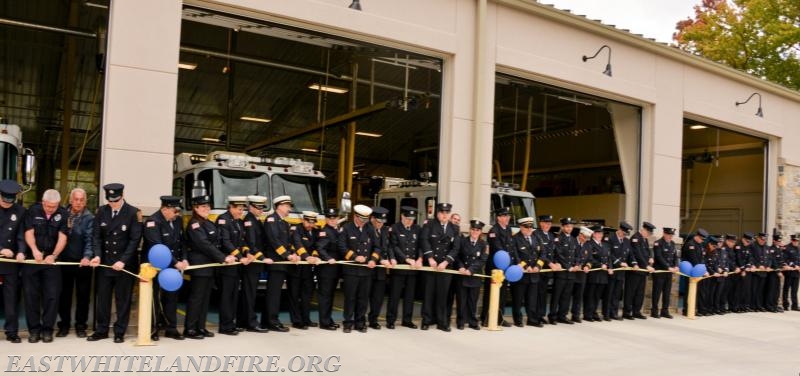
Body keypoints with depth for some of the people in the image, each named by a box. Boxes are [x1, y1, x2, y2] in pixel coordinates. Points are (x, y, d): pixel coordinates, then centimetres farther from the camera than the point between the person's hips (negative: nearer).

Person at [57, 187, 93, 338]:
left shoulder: (89, 218, -5)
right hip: (64, 260, 2)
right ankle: (64, 324, 23)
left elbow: (89, 239, -14)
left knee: (83, 295, 6)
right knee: (64, 294, 10)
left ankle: (81, 325, 17)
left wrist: (87, 256, -28)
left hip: (82, 262, -2)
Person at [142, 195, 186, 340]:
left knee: (172, 297, 9)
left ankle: (171, 328, 17)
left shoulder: (177, 220, 5)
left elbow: (181, 242, 10)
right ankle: (153, 329, 13)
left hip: (172, 268, 6)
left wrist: (183, 259, -6)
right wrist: (175, 263, -27)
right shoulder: (153, 222, -17)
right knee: (155, 299, 2)